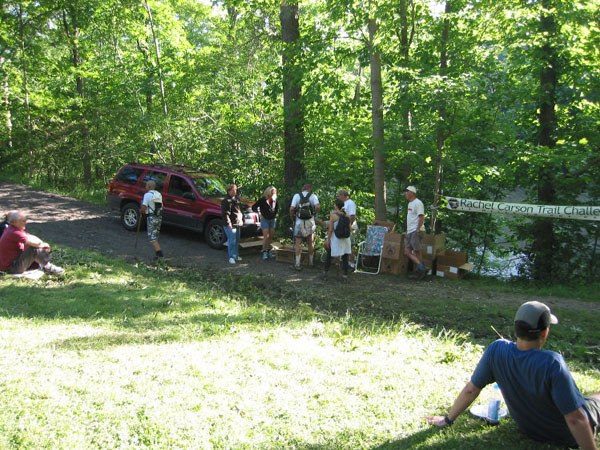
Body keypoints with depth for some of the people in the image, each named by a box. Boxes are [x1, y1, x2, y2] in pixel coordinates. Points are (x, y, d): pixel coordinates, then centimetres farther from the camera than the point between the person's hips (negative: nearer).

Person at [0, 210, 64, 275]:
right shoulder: (13, 233, -25)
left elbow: (32, 238, 7)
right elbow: (33, 242, -28)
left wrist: (42, 244, -11)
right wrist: (43, 245, -7)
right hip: (11, 268, -11)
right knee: (35, 249, -22)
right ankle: (48, 268, -9)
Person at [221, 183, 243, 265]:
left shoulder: (237, 199, 16)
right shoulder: (226, 201, -11)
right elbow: (225, 213, -18)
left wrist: (242, 220, 20)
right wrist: (228, 223, -23)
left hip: (238, 224, 9)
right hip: (231, 225, -9)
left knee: (237, 241, 15)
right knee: (231, 241, -7)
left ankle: (236, 255, 25)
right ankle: (231, 257, -1)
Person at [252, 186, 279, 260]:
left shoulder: (274, 200, 1)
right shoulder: (262, 200, -14)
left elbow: (277, 207, 22)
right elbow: (254, 207, -9)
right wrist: (260, 214, -9)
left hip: (273, 219, 5)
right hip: (265, 220, -5)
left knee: (271, 236, 8)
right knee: (266, 236, -10)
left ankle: (269, 251, 17)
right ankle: (264, 252, -4)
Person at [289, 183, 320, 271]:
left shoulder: (297, 195, 0)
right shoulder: (313, 196, -1)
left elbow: (291, 209, -10)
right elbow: (318, 207, -16)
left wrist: (292, 218, 5)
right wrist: (314, 212, 4)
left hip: (299, 222, -1)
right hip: (310, 222, 1)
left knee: (298, 244, 3)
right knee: (311, 243, 16)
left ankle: (297, 264, -2)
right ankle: (311, 262, 25)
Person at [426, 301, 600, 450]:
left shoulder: (496, 350, -24)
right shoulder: (552, 363, -37)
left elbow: (470, 390, -15)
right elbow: (575, 420, -33)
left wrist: (448, 419, -2)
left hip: (529, 429, 4)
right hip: (570, 435, -4)